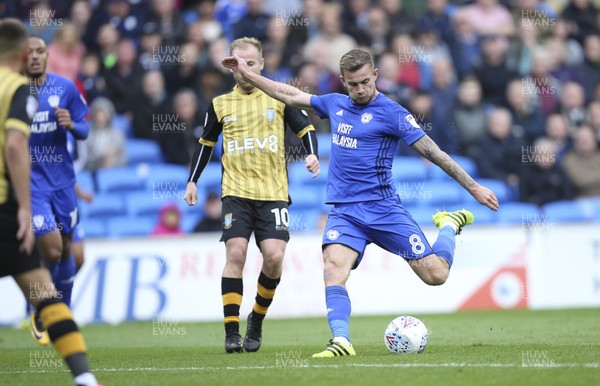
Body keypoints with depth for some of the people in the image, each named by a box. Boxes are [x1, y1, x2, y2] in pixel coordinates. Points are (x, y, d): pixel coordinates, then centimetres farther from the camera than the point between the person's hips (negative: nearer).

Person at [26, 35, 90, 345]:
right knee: (52, 250, -13)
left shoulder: (65, 87, -2)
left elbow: (84, 130, 5)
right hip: (30, 183, -3)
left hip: (61, 180, 3)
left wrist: (71, 124, -16)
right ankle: (40, 316, 10)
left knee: (65, 250, 10)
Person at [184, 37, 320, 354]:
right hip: (236, 192, 0)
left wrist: (312, 155, -6)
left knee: (274, 256, -12)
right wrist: (192, 181, 15)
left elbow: (305, 128, 12)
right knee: (235, 253, -13)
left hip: (273, 193, 0)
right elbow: (206, 143, 21)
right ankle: (232, 331, -10)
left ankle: (257, 319, 11)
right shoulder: (220, 104, 10)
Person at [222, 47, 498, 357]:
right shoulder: (335, 104, 11)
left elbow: (432, 151, -6)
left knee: (435, 274, -6)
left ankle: (449, 225, 26)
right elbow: (290, 96, 24)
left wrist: (474, 187, -7)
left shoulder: (390, 113, -6)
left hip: (383, 209, -4)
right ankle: (341, 341, -30)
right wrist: (247, 74, 26)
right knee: (333, 266, -25)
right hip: (344, 212, 4)